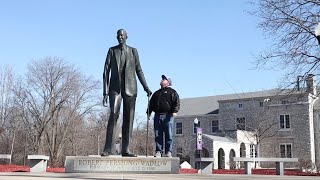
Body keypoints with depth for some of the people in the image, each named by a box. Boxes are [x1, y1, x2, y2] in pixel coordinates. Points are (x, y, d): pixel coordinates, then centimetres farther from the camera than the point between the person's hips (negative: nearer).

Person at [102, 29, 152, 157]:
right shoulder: (112, 51, 5)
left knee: (129, 118, -1)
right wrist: (105, 92, -5)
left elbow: (139, 70, 10)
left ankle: (125, 150, 3)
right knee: (113, 115, -17)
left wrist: (146, 88, 1)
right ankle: (108, 149, -17)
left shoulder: (133, 51, 8)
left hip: (130, 88, 2)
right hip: (115, 88, -2)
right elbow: (106, 72, 2)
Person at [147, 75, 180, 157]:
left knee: (169, 135, -6)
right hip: (157, 116, 5)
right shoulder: (156, 93, 26)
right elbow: (151, 103, 26)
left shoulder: (172, 92, 10)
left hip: (167, 116, -4)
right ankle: (158, 151, 3)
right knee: (158, 136, 0)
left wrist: (175, 111, -16)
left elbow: (176, 102, -1)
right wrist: (148, 112, 13)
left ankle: (168, 152, -2)